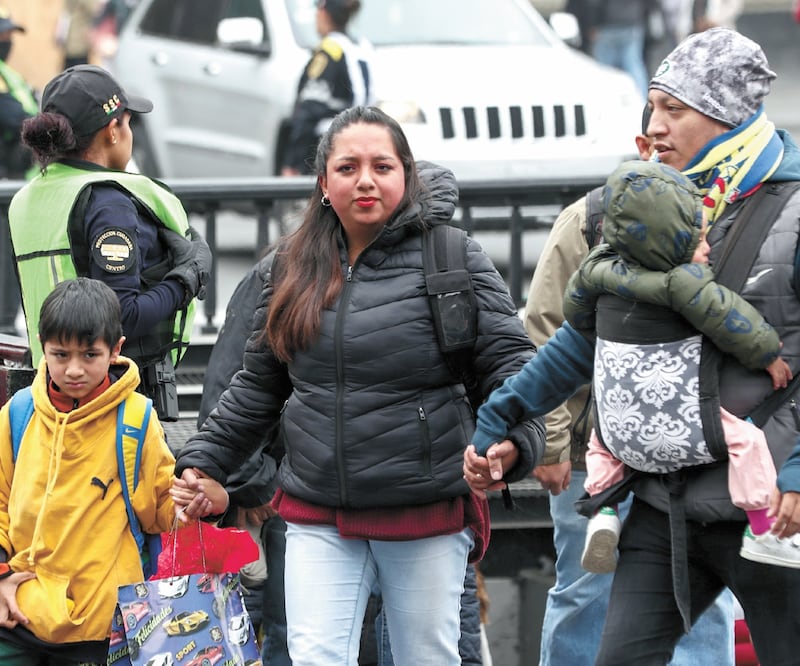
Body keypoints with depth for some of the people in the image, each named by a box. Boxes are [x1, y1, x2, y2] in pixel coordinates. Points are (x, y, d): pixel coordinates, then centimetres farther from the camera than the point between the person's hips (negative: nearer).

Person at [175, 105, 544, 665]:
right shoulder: (294, 267, 8)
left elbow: (511, 360, -8)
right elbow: (257, 387, 18)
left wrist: (514, 441, -26)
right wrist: (203, 461, 12)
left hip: (428, 514, -3)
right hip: (318, 520, 3)